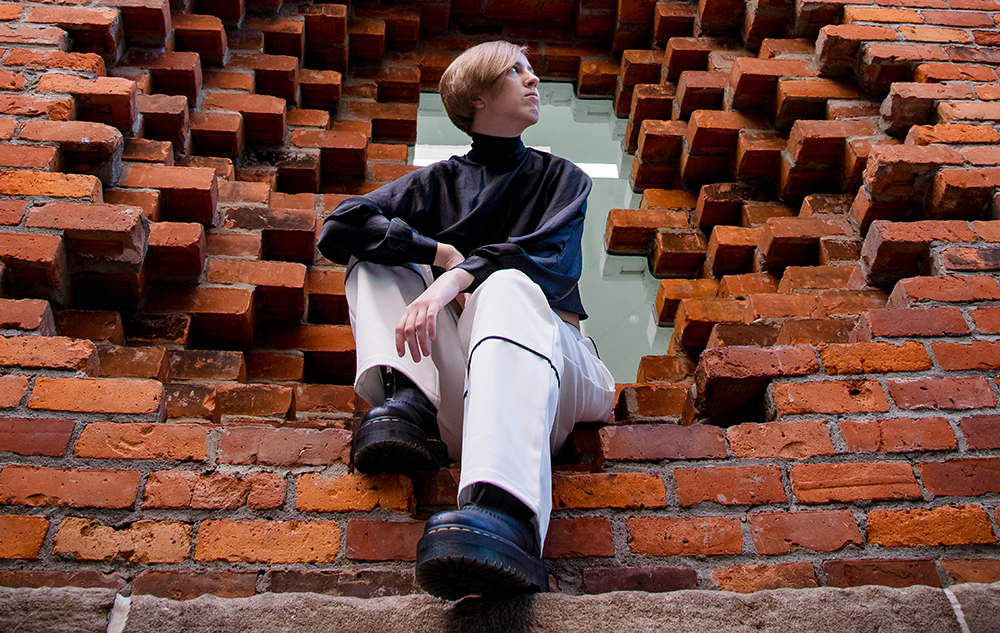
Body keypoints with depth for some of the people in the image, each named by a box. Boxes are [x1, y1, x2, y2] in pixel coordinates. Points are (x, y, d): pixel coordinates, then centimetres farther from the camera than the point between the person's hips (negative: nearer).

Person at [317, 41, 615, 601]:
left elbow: (550, 260, -2)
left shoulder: (562, 180, 22)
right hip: (461, 381, 2)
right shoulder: (441, 182, 24)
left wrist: (457, 278, -20)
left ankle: (506, 515, -63)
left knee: (505, 285, -34)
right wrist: (441, 253, -6)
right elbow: (339, 228, 7)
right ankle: (409, 398, -29)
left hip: (553, 359, -2)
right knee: (376, 256, -1)